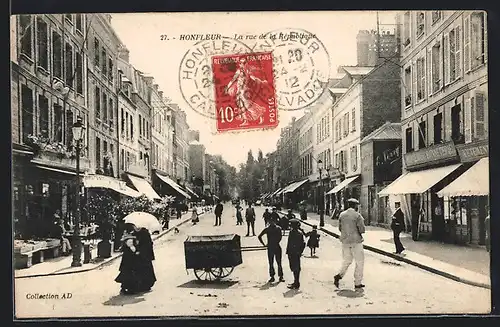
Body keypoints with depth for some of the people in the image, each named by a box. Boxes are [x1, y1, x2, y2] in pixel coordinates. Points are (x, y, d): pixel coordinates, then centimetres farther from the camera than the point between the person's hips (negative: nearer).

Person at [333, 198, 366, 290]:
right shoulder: (357, 215, -11)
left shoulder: (342, 215, 5)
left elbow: (340, 228, 10)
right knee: (359, 262, 7)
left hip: (345, 241, 5)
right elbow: (362, 230, -12)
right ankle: (357, 283, 9)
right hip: (356, 241, -5)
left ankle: (339, 275, -4)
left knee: (346, 260, 17)